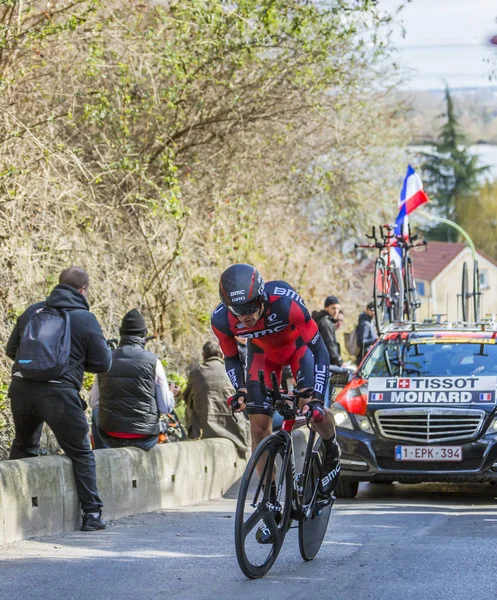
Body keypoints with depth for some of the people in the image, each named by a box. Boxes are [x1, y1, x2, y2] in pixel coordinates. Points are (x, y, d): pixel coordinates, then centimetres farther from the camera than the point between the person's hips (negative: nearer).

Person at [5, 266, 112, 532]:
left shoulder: (32, 312, 12)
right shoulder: (85, 319, -1)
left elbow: (11, 349, 20)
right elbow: (103, 363, 1)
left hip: (21, 388, 4)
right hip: (59, 393, -4)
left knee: (23, 447, 24)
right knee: (81, 453, 7)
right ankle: (92, 513, 4)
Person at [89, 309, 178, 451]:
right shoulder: (153, 361, -7)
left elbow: (93, 403, 8)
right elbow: (166, 408, -3)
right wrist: (172, 395, 20)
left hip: (110, 438, 1)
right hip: (144, 440, -1)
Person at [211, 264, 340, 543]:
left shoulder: (285, 303, -41)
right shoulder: (222, 320, -30)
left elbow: (319, 349, -31)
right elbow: (232, 358, -8)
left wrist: (315, 397, -39)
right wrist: (240, 390, -26)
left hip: (299, 345, -3)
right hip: (263, 352, 3)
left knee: (314, 412, -21)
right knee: (259, 424, -9)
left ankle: (332, 451, 15)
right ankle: (271, 502, 0)